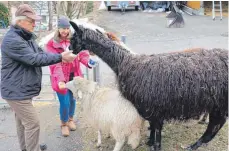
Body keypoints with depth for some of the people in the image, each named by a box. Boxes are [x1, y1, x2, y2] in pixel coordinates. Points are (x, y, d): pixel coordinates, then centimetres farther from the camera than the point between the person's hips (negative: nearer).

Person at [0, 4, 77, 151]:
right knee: (32, 123, -3)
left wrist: (61, 56, -8)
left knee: (23, 121, 22)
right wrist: (60, 57, -24)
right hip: (17, 91, -10)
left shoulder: (27, 37, 10)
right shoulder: (12, 40, -23)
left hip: (23, 89, 10)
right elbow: (34, 59, -26)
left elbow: (41, 53, 7)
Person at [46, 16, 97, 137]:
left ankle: (70, 119, 44)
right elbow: (54, 64, -20)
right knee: (65, 103, -1)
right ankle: (64, 124, 28)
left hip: (73, 75, 4)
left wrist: (88, 61, -29)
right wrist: (60, 79, -34)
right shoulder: (52, 44, -11)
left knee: (72, 99, 17)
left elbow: (81, 53, -5)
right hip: (61, 78, -4)